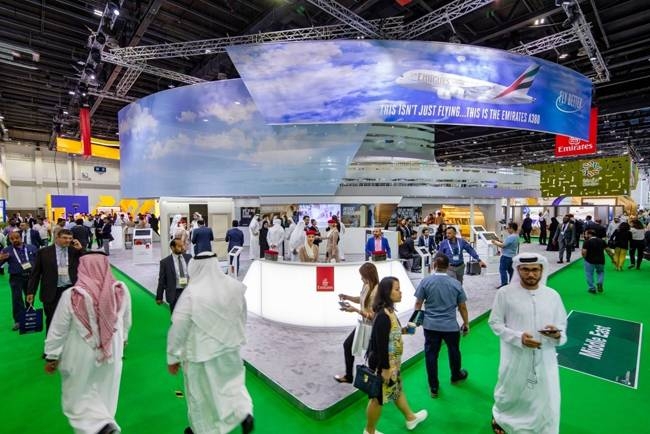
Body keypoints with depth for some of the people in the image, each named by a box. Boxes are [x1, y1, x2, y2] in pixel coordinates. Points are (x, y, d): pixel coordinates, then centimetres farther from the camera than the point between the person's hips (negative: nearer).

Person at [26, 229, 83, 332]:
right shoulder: (44, 252, 0)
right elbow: (35, 273, 4)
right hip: (52, 292, -1)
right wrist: (30, 291, 3)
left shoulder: (75, 251, 2)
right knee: (52, 321, 11)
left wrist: (80, 250, -10)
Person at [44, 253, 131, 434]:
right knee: (105, 394, 21)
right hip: (112, 352, 3)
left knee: (79, 395, 14)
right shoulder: (121, 290, -14)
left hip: (81, 356, -2)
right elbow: (126, 320, 2)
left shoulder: (71, 295, -21)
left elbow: (58, 330, -10)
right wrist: (123, 339, 20)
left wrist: (51, 356, 5)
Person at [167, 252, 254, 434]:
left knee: (200, 391, 19)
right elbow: (242, 317, 3)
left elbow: (178, 329, -16)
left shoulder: (191, 293, -23)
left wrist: (173, 357, -2)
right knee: (231, 382, 26)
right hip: (229, 348, 4)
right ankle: (244, 413, 12)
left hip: (201, 352, -3)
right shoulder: (234, 286, -10)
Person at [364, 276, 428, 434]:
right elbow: (381, 344, -28)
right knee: (379, 398, 11)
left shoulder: (389, 310, 0)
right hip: (384, 364, -9)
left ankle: (410, 418, 52)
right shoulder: (383, 315, -31)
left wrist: (402, 330, 4)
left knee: (397, 390, 29)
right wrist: (385, 368, -22)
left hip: (392, 362, 9)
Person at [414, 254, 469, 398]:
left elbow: (418, 304, -6)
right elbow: (462, 307, 0)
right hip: (450, 326, 2)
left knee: (431, 354, 11)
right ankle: (456, 375, 51)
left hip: (431, 325, -1)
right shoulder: (456, 283, -7)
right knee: (454, 351, 26)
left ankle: (433, 387, 22)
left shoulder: (426, 281, -11)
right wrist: (466, 323, 14)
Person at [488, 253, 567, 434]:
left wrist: (558, 335, -16)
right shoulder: (505, 293, -12)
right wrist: (519, 338, -20)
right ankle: (499, 416, 51)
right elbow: (494, 322, -7)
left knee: (547, 403, 12)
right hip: (515, 358, -2)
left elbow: (562, 326, 7)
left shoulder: (552, 295, -2)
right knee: (510, 394, 20)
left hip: (544, 360, 2)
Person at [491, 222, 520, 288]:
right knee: (510, 270, 16)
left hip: (506, 256, -10)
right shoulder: (516, 236, 9)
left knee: (502, 269, -3)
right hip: (512, 256, 10)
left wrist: (495, 242, -7)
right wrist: (500, 241, 10)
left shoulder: (511, 237, -24)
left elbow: (502, 245, -22)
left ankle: (504, 284, -2)